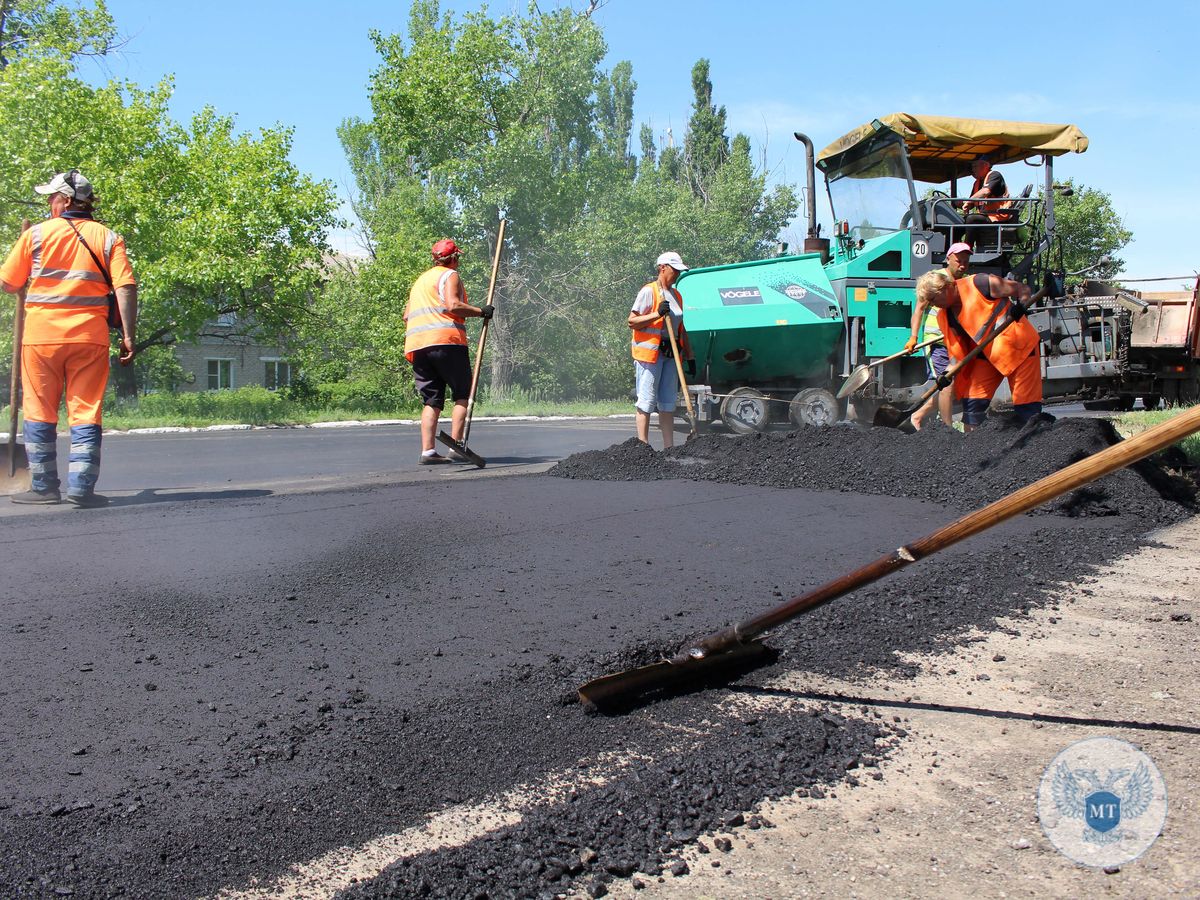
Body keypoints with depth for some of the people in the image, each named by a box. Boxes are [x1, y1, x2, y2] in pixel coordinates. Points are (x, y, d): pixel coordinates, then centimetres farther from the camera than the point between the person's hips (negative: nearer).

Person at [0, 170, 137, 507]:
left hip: (41, 336, 0)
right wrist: (128, 336, -5)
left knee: (40, 414, 9)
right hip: (89, 338, 1)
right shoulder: (108, 238, 5)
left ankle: (44, 487, 13)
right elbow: (126, 287, -6)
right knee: (86, 413, 3)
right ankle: (81, 488, -2)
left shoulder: (36, 234, 3)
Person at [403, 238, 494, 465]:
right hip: (446, 341, -7)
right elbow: (453, 305, -14)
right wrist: (481, 311, -7)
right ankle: (456, 445, -11)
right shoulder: (449, 275, 3)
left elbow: (407, 315, 25)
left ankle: (427, 451, -4)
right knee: (463, 395, -1)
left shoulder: (420, 280, 28)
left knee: (431, 401, 6)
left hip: (417, 344, 7)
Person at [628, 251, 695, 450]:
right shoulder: (649, 291, -5)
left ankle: (669, 447, 10)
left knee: (668, 403, 7)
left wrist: (690, 357, 18)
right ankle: (643, 446, -3)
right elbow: (632, 321, -10)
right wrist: (657, 314, -21)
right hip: (649, 352, -7)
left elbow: (681, 329, 22)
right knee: (647, 401, -6)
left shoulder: (676, 295, 18)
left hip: (670, 354, 7)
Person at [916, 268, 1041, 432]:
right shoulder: (944, 316, 1)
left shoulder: (979, 284, -17)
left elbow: (1022, 288, -9)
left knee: (1027, 405, -6)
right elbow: (957, 350, 2)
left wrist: (1021, 305, -29)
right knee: (972, 401, 0)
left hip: (1019, 346, -6)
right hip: (987, 354, 6)